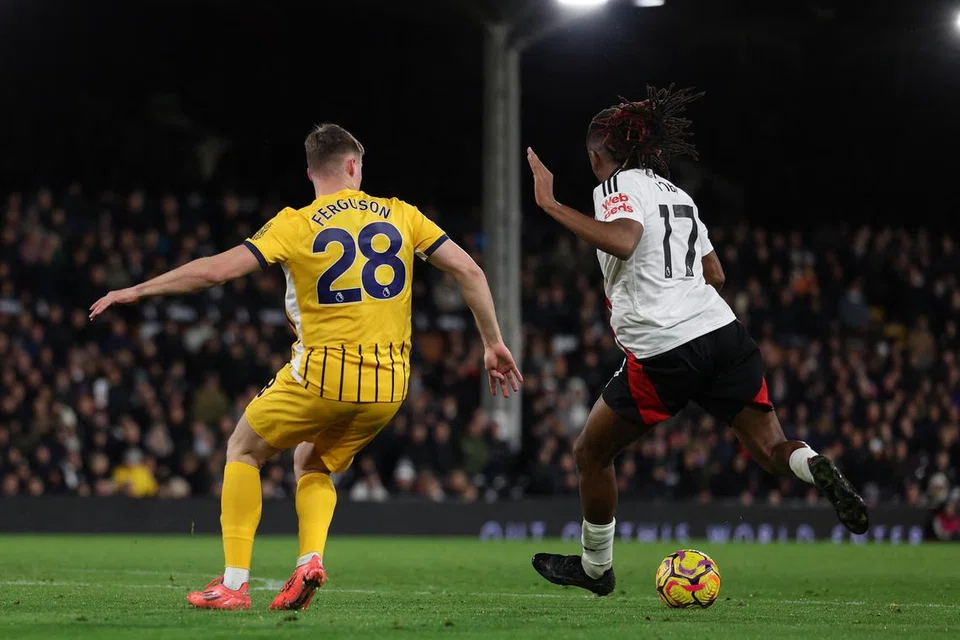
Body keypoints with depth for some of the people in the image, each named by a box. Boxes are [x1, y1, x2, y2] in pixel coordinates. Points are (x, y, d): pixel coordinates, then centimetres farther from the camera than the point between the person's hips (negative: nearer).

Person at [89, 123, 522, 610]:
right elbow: (468, 270, 5)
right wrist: (493, 343, 14)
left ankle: (234, 583, 8)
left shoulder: (296, 224, -3)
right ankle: (310, 559, -2)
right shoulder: (400, 215, 6)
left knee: (243, 450, 19)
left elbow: (215, 269, -9)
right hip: (389, 385, 4)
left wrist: (136, 290, 1)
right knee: (312, 465, 27)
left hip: (322, 375, -4)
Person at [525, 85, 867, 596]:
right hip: (723, 332, 6)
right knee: (770, 449, 4)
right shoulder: (675, 194, 22)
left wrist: (551, 205, -19)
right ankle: (816, 469, -29)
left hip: (662, 355, -6)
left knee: (591, 452, 14)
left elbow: (622, 240, -23)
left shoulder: (618, 185, -1)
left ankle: (595, 568, 25)